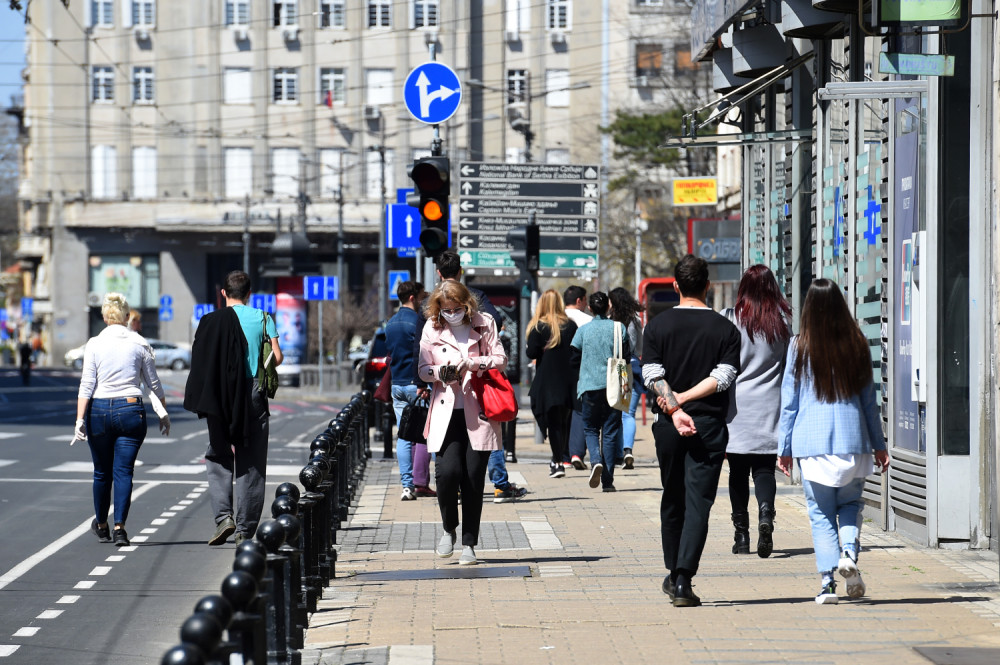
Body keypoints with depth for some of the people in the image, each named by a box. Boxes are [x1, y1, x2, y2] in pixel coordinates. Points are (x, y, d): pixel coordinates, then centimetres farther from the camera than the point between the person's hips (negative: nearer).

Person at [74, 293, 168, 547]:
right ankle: (119, 526, -12)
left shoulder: (94, 344, -2)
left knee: (102, 472, 14)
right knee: (124, 471, 1)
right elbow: (153, 383, 7)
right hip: (131, 410, 0)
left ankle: (101, 526, 29)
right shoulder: (139, 344, 0)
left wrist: (80, 419, -6)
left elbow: (86, 385, -7)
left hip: (99, 411, 0)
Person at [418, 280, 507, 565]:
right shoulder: (432, 328, 6)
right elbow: (423, 368, 11)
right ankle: (449, 529, 11)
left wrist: (471, 363, -14)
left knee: (473, 476, -2)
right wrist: (439, 372, -11)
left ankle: (469, 543, 10)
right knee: (447, 471, -15)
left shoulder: (484, 324, 3)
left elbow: (500, 359, 2)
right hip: (446, 412, 0)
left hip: (478, 412, 0)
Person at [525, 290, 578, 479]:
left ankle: (558, 463, -9)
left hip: (547, 383, -4)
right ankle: (560, 457, 22)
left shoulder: (539, 327, -8)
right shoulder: (571, 326, 2)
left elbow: (531, 353, -11)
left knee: (553, 422, -2)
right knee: (564, 421, 14)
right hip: (568, 382, 4)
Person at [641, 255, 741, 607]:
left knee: (672, 501, 17)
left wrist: (674, 408, -14)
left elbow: (652, 376, -9)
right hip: (709, 425, -2)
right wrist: (683, 401, -9)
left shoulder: (658, 325, 1)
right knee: (698, 503, -3)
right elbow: (722, 377, -10)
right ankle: (683, 580, -15)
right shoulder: (725, 329, -1)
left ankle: (673, 574, 26)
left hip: (667, 423, 2)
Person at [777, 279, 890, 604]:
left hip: (812, 442, -1)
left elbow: (789, 402, 2)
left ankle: (828, 581, -4)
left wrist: (785, 448, 10)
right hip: (853, 442, 1)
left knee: (820, 514, 5)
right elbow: (869, 400, 9)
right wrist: (879, 444, 17)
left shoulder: (799, 347, -2)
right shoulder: (858, 346, 3)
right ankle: (849, 552, -9)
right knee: (850, 503, 18)